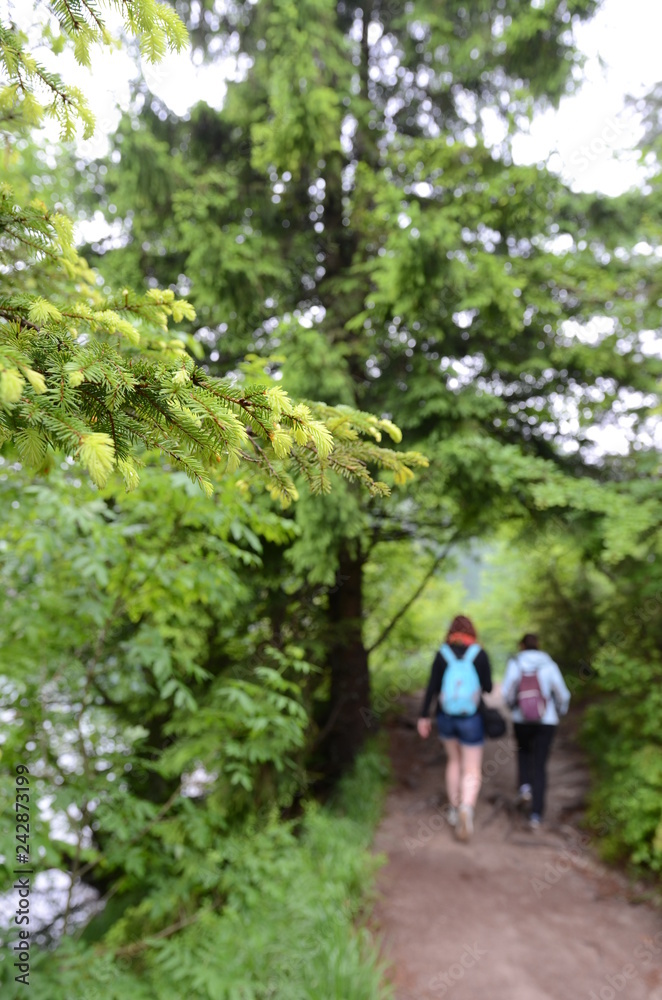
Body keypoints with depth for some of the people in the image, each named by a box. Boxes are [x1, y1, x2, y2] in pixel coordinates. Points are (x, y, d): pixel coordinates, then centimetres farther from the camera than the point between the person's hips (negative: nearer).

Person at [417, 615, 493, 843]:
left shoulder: (442, 654, -6)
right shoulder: (480, 654, -9)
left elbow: (432, 688, -7)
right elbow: (488, 687, -4)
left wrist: (423, 717, -1)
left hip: (446, 716, 2)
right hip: (471, 718, -2)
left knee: (454, 760, 26)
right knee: (472, 772, 3)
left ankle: (454, 810, 29)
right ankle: (466, 809, -24)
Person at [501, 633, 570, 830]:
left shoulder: (515, 663, -1)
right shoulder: (549, 664, 1)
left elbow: (507, 691, -11)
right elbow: (563, 695, -2)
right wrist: (559, 712, 19)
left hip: (522, 720, 0)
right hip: (546, 721, 0)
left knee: (524, 751, 30)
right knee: (540, 766, 9)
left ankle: (525, 787, 9)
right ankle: (536, 815, 2)